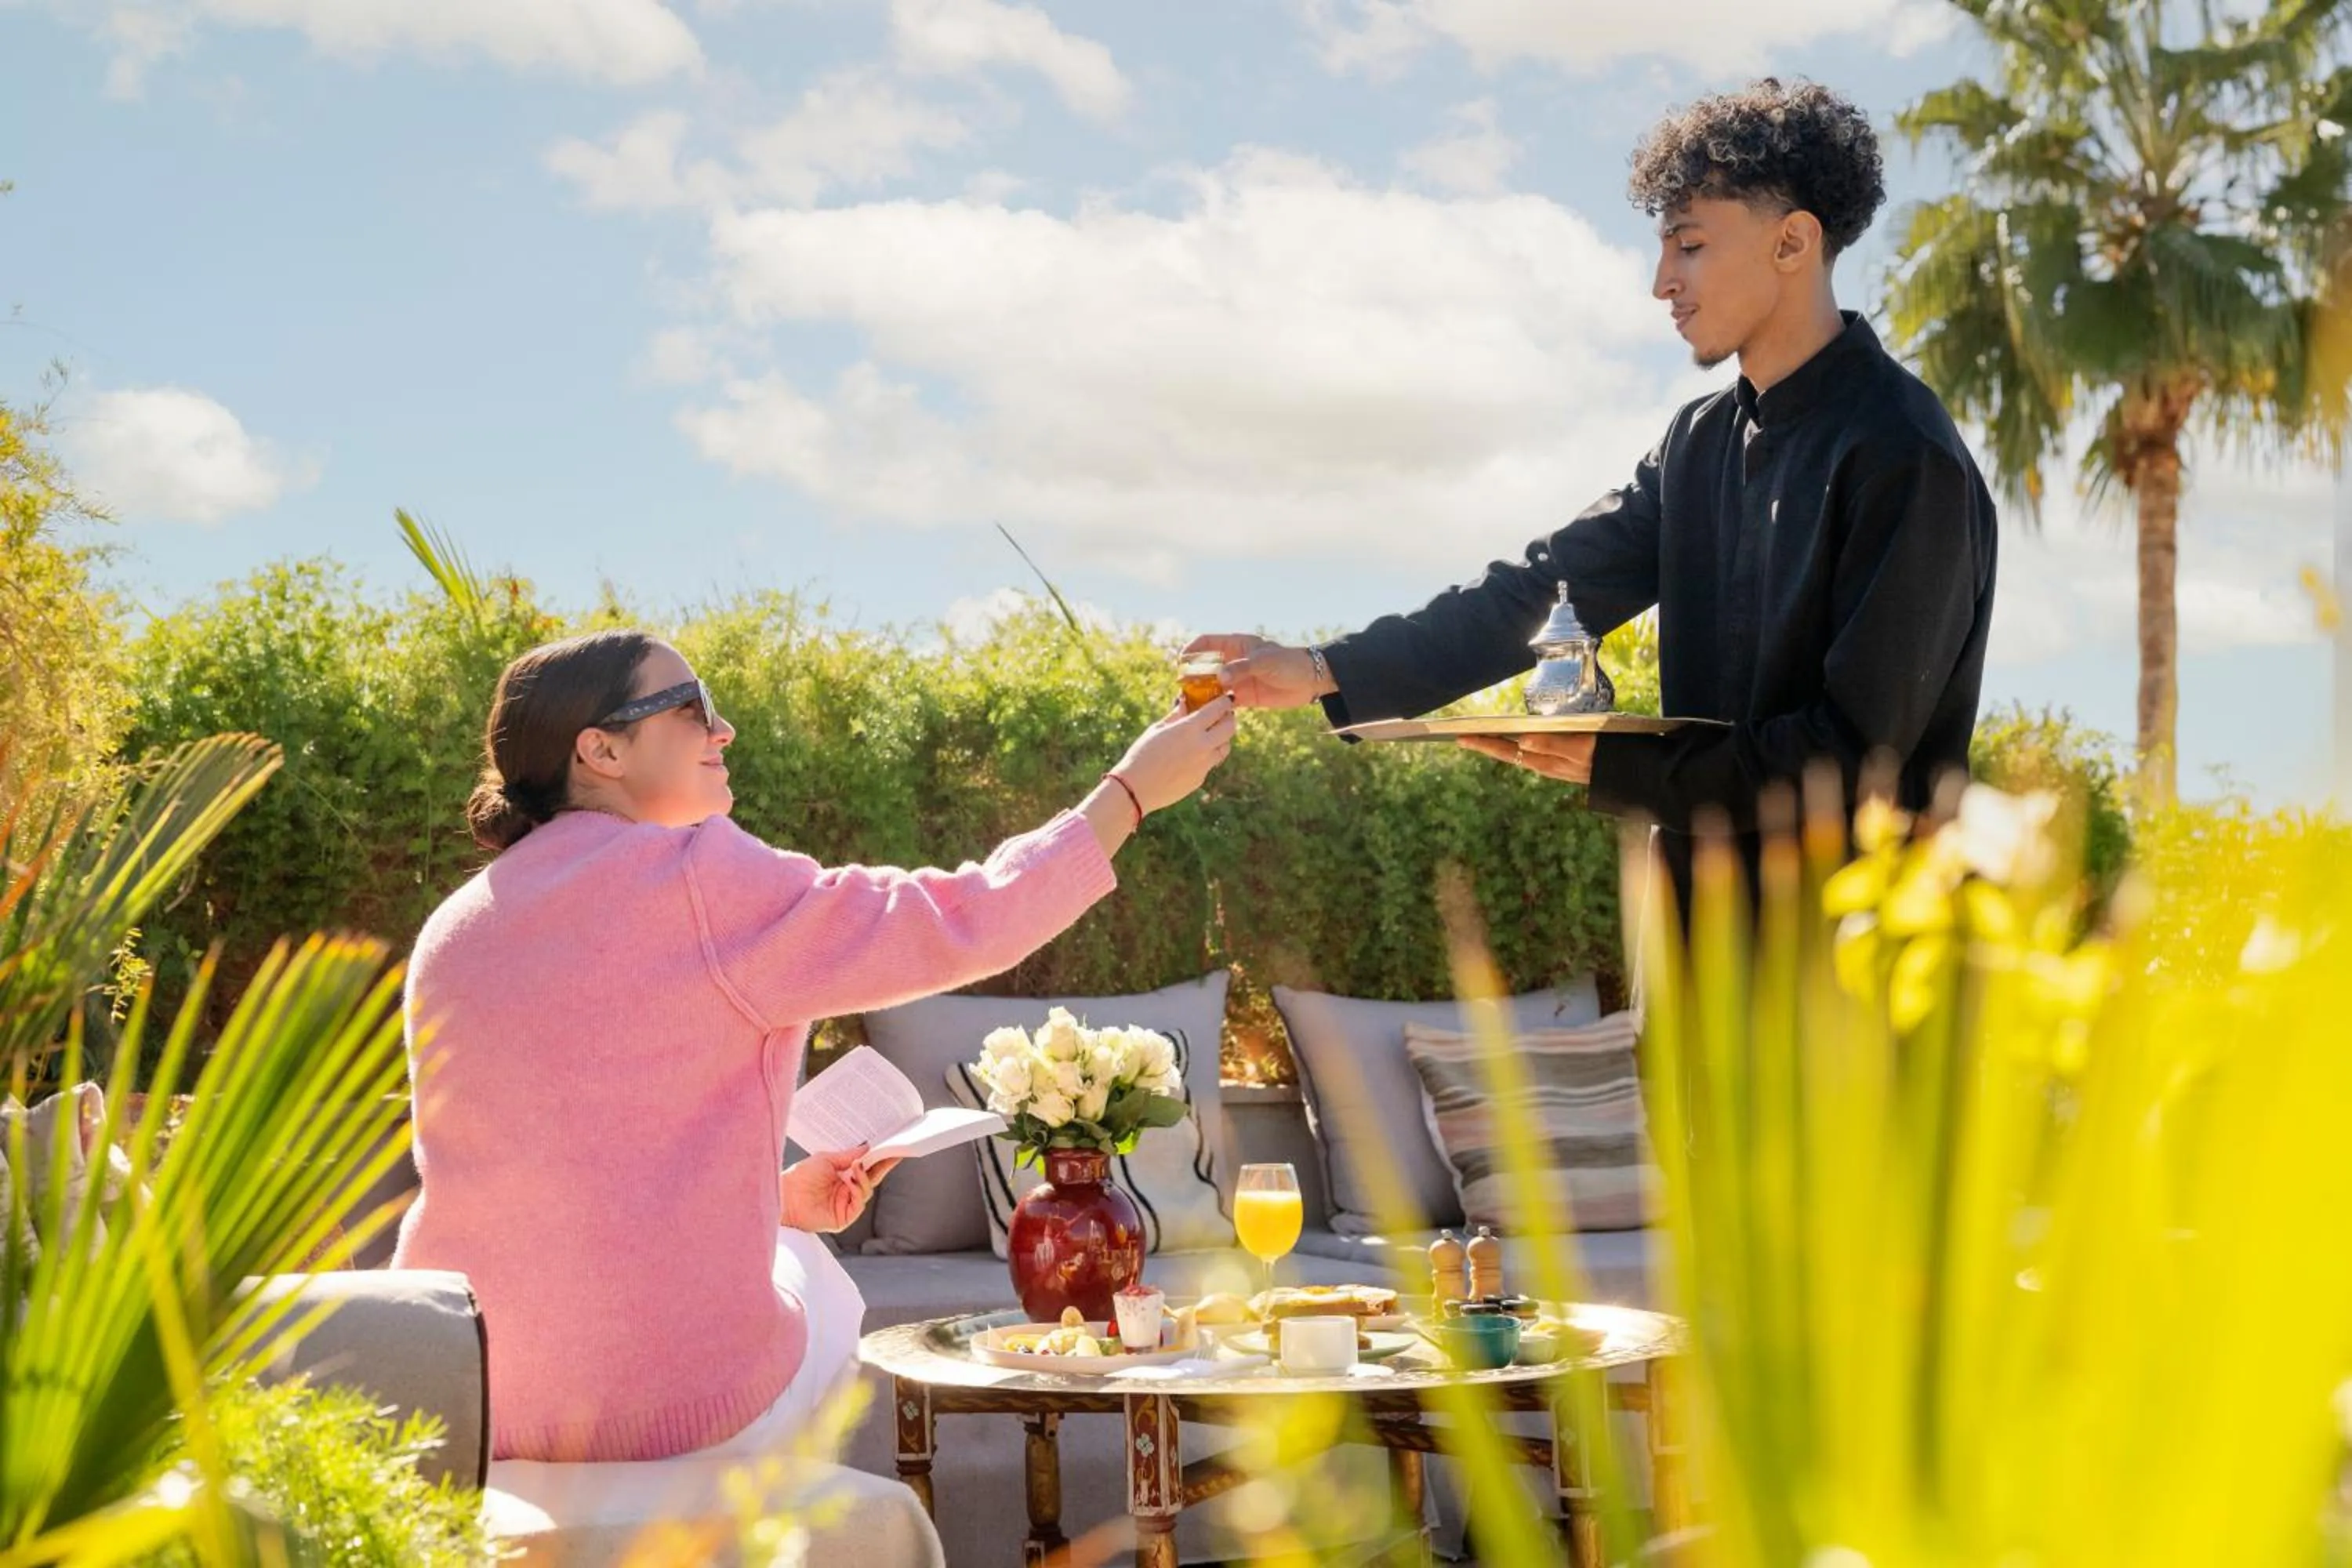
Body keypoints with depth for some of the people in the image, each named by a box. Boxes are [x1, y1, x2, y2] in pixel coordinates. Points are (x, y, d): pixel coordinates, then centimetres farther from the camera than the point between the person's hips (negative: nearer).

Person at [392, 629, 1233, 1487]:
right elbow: (957, 924, -9)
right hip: (677, 1411, -6)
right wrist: (1132, 790, 2)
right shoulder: (697, 876, -12)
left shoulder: (452, 932, 8)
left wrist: (775, 1195, 19)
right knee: (817, 1284, 28)